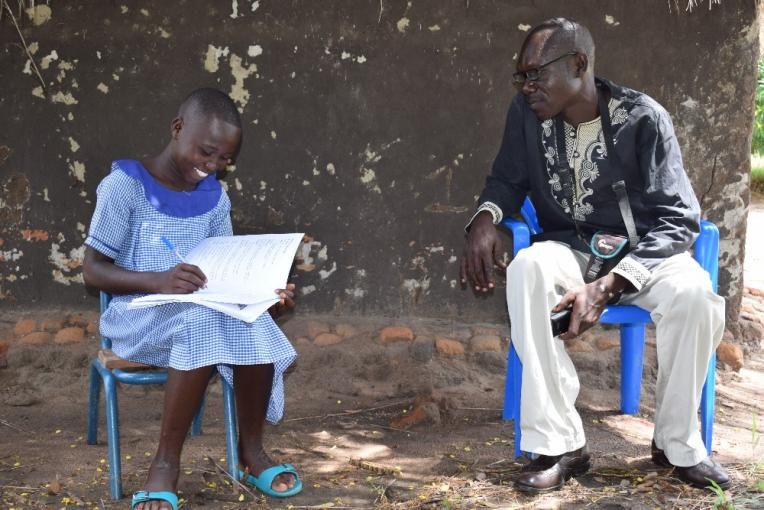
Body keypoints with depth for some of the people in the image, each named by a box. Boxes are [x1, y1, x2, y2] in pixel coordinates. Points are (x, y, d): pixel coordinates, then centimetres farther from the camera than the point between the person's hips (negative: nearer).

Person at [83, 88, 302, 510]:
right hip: (137, 316, -5)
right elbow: (93, 270, -10)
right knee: (203, 321, -37)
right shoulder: (125, 184, -7)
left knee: (254, 324, -29)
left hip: (209, 310, 5)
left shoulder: (214, 197, 10)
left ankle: (251, 452, -9)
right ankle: (166, 464, -26)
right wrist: (157, 280, -28)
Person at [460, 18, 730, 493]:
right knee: (527, 270, -34)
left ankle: (679, 443, -11)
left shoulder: (642, 117, -16)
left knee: (694, 293, -35)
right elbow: (508, 178, 11)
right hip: (570, 248, 2)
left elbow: (680, 218, -17)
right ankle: (560, 443, -29)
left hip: (643, 252, -2)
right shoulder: (527, 112, -5)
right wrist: (486, 216, -15)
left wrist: (608, 286, -29)